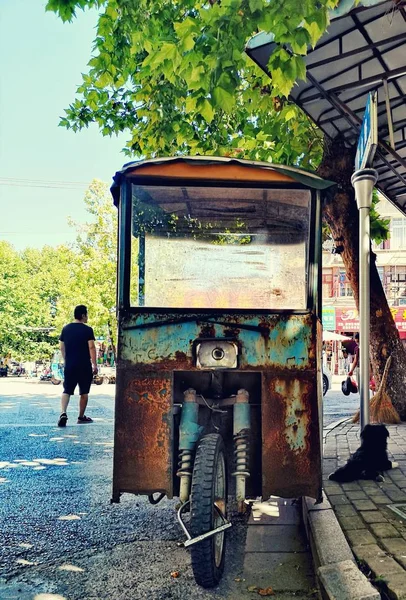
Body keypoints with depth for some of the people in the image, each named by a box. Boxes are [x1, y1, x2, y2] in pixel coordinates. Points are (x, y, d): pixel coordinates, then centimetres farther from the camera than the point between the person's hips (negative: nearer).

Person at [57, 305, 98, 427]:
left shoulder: (66, 329, 7)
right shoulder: (87, 330, -8)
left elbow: (62, 347, 11)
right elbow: (91, 347, -13)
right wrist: (94, 364, -10)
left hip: (69, 366, 4)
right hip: (84, 366, -3)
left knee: (67, 391, 4)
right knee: (84, 392, 11)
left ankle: (63, 413, -18)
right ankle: (81, 417, 19)